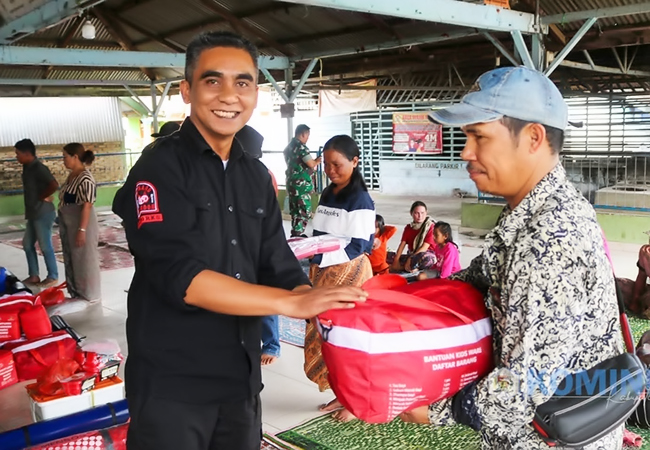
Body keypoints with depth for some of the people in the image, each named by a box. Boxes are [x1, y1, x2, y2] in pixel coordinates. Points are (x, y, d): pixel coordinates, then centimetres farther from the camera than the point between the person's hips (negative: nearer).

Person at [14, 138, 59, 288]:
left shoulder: (38, 168, -18)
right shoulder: (28, 167, 11)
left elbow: (54, 185, -28)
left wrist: (43, 197, -14)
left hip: (43, 213, -10)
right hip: (33, 213, 10)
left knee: (45, 246, 0)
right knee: (27, 244, 15)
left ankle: (53, 277, 11)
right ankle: (34, 275, 25)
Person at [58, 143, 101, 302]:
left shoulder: (85, 179, -20)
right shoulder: (72, 176, 9)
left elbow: (87, 206, -23)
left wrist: (82, 230, -24)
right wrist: (63, 226, 18)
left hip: (81, 225, -10)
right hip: (68, 225, 10)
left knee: (84, 260, 2)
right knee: (71, 259, 17)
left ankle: (89, 295, 14)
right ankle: (76, 293, 29)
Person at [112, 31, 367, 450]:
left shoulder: (257, 176, 7)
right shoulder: (161, 168, -13)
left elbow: (278, 265, 4)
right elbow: (179, 276, -24)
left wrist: (322, 317, -16)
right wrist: (291, 302, -29)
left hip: (241, 376, 6)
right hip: (170, 382, -6)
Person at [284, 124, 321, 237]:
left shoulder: (288, 147, 14)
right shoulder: (301, 146, -15)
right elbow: (311, 164, -18)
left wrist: (313, 162, 22)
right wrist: (317, 161, 3)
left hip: (292, 182, 10)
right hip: (301, 184, -10)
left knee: (295, 211, 15)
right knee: (304, 211, -4)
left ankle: (295, 235, 22)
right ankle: (297, 235, -4)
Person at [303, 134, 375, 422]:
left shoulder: (360, 199, -13)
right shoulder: (327, 194, 10)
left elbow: (357, 247, -17)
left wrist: (319, 256, -25)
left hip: (349, 274, -7)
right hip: (324, 273, 8)